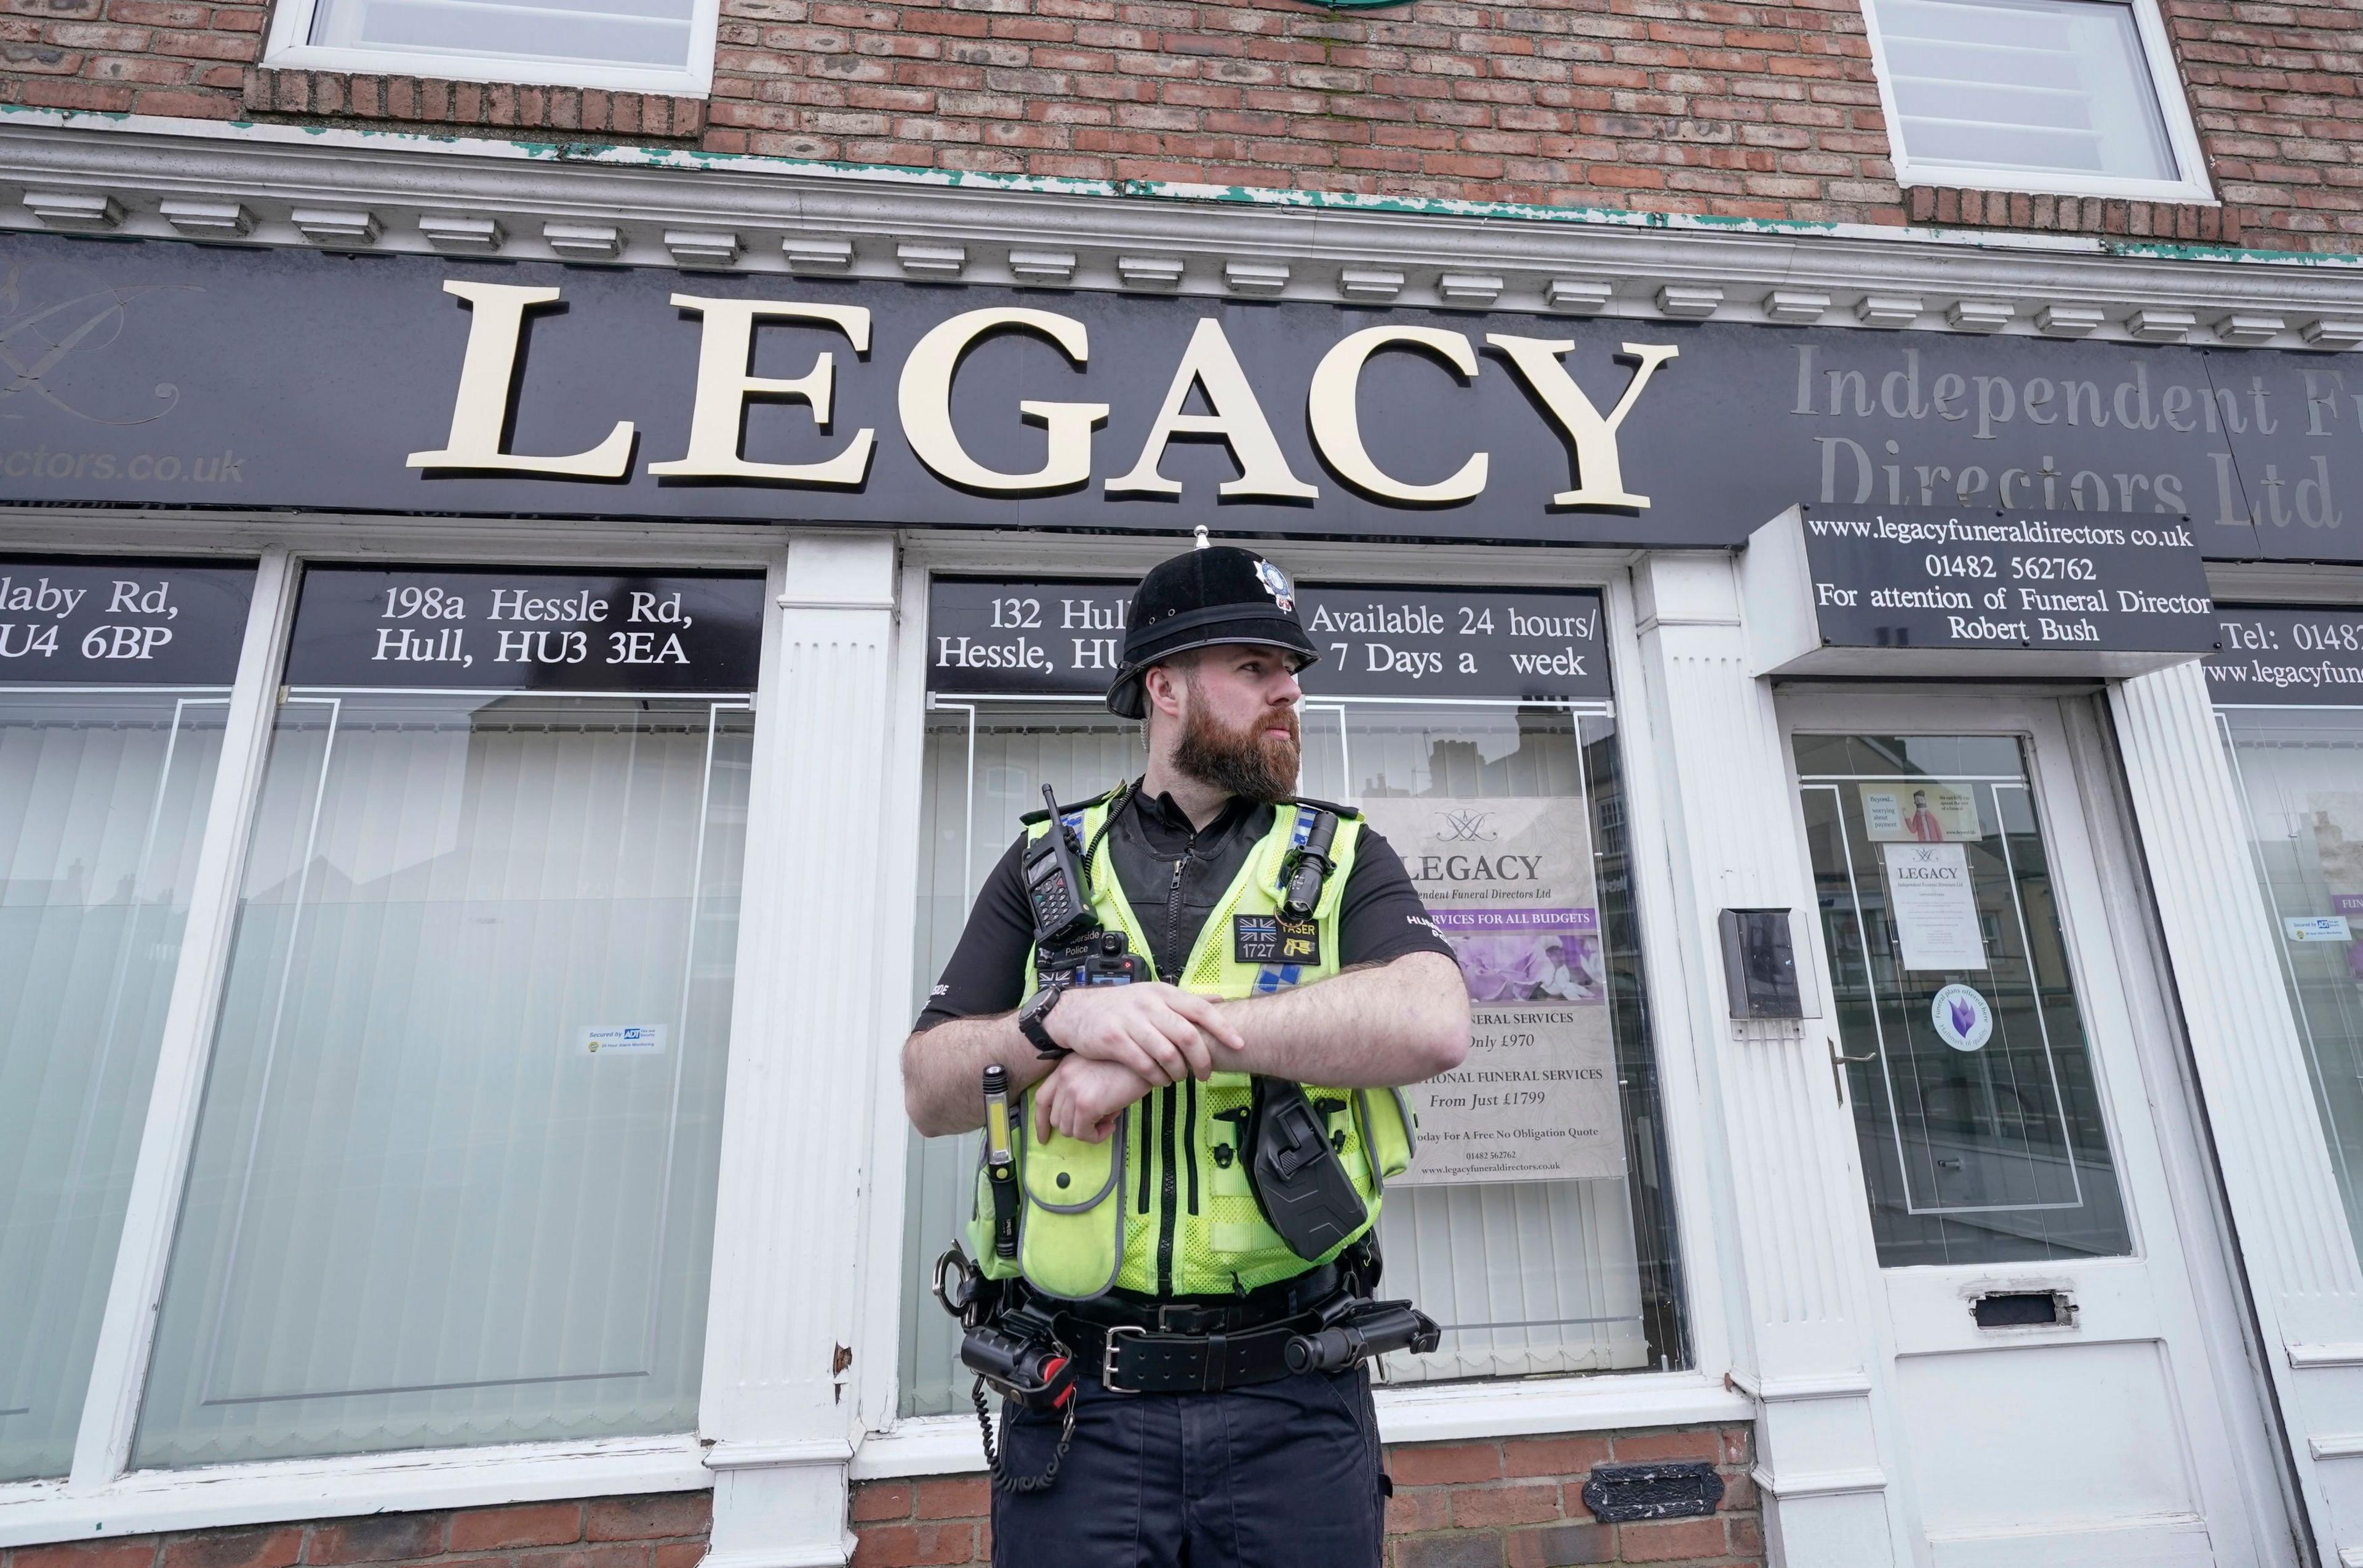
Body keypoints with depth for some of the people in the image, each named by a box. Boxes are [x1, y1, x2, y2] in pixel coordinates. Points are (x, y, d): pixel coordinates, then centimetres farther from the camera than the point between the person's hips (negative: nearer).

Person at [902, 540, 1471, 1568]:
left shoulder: (1340, 857, 4)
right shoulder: (1045, 863, 6)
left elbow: (1432, 1025, -15)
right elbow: (928, 1091, 1)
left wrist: (1176, 1037, -22)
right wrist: (1063, 1020, -19)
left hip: (1294, 1401, 0)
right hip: (1077, 1403, 1)